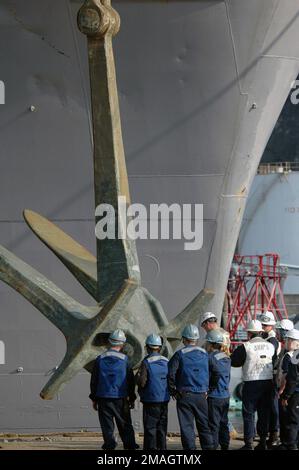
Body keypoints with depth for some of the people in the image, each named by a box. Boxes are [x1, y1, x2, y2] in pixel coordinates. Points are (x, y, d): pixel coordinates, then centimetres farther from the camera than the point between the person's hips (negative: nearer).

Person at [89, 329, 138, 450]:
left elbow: (94, 380, 4)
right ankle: (130, 446, 9)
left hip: (103, 398, 1)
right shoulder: (124, 359, -3)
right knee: (125, 426, 9)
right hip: (120, 399, -1)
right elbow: (130, 380, 1)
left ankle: (109, 446, -1)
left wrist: (94, 399, 12)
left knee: (107, 426, 3)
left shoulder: (100, 359, 0)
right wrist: (132, 398, 11)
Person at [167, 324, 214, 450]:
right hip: (201, 396, 3)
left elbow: (170, 373, -12)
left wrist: (173, 391, 0)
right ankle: (209, 447, 9)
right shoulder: (204, 354, 6)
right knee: (204, 426, 11)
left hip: (184, 396, -3)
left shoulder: (180, 354, -6)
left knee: (187, 427, 1)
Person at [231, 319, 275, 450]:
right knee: (264, 413, 12)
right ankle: (263, 441, 14)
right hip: (268, 383, 4)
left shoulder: (246, 347, -10)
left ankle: (249, 443, -2)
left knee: (249, 414, 2)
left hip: (251, 384, -4)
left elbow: (233, 362, -4)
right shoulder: (270, 346, 5)